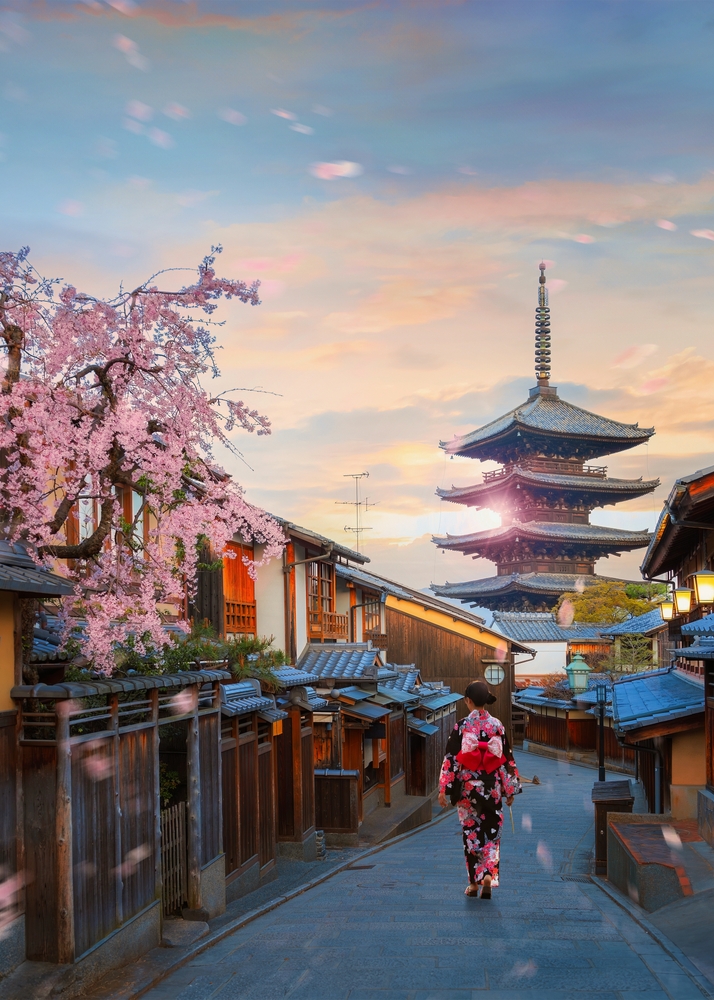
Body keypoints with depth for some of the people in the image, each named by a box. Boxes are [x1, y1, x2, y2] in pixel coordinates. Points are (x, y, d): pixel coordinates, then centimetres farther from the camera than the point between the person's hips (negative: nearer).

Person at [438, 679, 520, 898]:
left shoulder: (461, 726, -8)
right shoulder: (497, 725, -1)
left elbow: (451, 759, -9)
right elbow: (507, 759, 3)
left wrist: (443, 789, -4)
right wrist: (510, 789, 11)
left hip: (468, 787, -1)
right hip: (492, 789, 1)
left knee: (471, 833, 9)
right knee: (491, 833, 9)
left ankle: (474, 882, 13)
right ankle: (488, 874, -8)